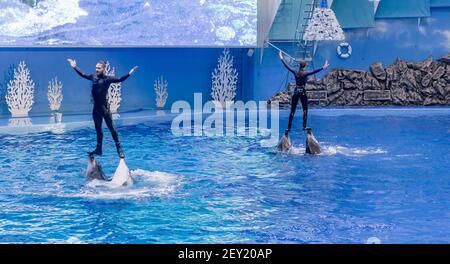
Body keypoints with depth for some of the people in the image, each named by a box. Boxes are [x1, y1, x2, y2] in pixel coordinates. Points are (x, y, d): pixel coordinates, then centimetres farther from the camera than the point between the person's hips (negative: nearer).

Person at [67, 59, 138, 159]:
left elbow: (119, 79, -17)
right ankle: (98, 149, 20)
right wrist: (75, 67, 32)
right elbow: (83, 74, 27)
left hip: (104, 106, -6)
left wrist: (129, 74, -31)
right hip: (96, 107, 6)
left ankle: (119, 148, -1)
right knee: (98, 129, 12)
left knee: (111, 127, -5)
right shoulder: (93, 76, 11)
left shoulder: (108, 78, -7)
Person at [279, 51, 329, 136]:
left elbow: (287, 66, 8)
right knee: (305, 110, 4)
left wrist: (281, 58, 20)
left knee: (292, 111, 5)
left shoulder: (295, 72, 0)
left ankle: (288, 128, 6)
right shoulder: (305, 73, -11)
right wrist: (323, 67, -26)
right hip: (303, 92, -4)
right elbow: (314, 72, -23)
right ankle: (304, 126, -5)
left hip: (296, 92, 4)